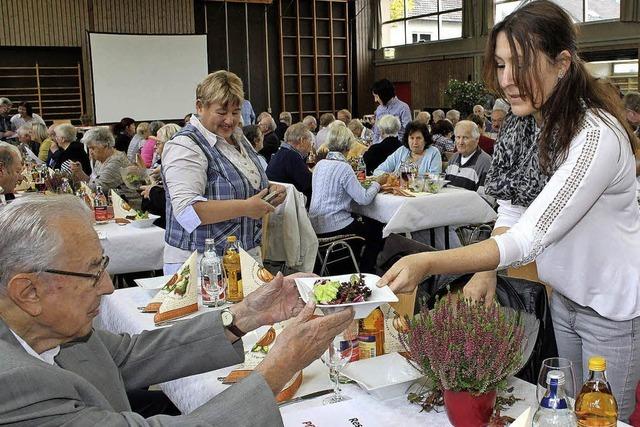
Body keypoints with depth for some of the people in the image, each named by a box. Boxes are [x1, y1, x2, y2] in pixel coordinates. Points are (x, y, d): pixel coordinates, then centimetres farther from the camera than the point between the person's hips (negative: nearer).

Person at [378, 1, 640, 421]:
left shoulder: (597, 137, -30)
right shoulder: (524, 126, -5)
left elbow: (528, 240, -36)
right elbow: (512, 208, 2)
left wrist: (428, 263, -44)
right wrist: (486, 271, -15)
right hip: (564, 295, 7)